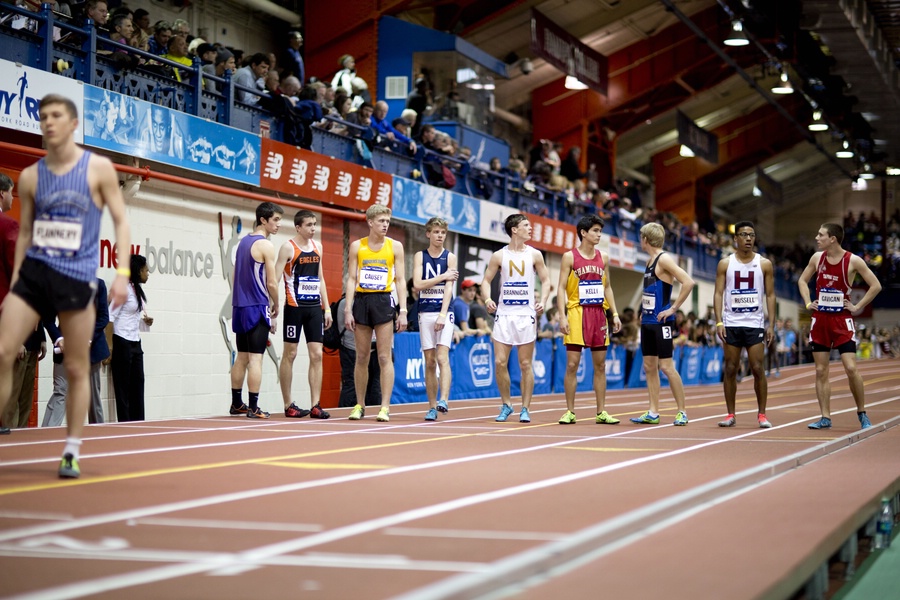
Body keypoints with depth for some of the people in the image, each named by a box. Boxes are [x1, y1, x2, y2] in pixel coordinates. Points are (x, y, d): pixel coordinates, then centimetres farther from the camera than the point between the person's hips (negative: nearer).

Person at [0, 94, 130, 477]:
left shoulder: (98, 169, 1)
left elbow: (120, 220, 1)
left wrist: (122, 272, -9)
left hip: (76, 277, -3)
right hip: (34, 270, 3)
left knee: (77, 368, 2)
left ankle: (72, 451, 13)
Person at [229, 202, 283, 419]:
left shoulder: (243, 242, 15)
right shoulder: (265, 245, -11)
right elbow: (272, 283, -13)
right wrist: (275, 306, 3)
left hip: (239, 306, 8)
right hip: (258, 307, -8)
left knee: (241, 357, 14)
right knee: (255, 358, -7)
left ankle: (236, 404, 19)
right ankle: (253, 407, -7)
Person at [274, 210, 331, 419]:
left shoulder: (317, 247, 13)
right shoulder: (288, 247, -5)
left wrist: (327, 308, 14)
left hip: (315, 307, 6)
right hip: (295, 306, -6)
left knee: (317, 355, 0)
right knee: (289, 354, 1)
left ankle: (315, 405, 1)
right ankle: (288, 405, 8)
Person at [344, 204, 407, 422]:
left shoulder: (395, 246, 4)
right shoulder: (357, 246, 6)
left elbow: (400, 280, 3)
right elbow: (351, 279, 5)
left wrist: (403, 311, -5)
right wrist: (348, 309, -4)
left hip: (383, 301, -1)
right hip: (361, 300, 1)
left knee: (384, 357, -4)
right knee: (361, 357, 6)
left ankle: (385, 407, -3)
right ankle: (359, 406, 14)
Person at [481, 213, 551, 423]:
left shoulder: (534, 255, 4)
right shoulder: (499, 256, 3)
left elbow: (545, 280, 7)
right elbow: (486, 280, 7)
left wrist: (543, 301, -10)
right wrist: (487, 299, -11)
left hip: (526, 314, 0)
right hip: (504, 314, 0)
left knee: (525, 364, 1)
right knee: (500, 362, -3)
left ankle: (525, 409, 9)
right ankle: (506, 404, 14)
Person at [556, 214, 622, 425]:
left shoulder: (603, 257, 11)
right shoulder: (570, 257, -2)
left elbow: (607, 288, 17)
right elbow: (561, 288, -4)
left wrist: (615, 314, 8)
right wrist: (562, 316, -14)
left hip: (598, 313, 5)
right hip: (577, 313, -4)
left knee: (600, 365, 6)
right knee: (572, 364, -5)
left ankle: (601, 412, 12)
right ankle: (570, 412, 3)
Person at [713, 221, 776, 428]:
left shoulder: (765, 264, 5)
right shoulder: (725, 264, 4)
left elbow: (770, 295, 5)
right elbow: (718, 293, 2)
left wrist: (771, 324, -3)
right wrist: (719, 322, -9)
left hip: (755, 324, -1)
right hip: (731, 324, 1)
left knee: (758, 368, -4)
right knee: (730, 369, 2)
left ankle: (762, 414, 5)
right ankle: (730, 414, 9)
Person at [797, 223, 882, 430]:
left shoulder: (853, 261, -9)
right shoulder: (817, 258, 4)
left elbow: (876, 285, -5)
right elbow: (802, 280, 19)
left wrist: (858, 307, -8)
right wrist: (807, 303, 6)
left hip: (842, 320, -4)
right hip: (820, 319, 4)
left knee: (851, 368, -11)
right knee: (821, 370, 3)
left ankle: (862, 414, 6)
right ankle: (825, 417, 9)